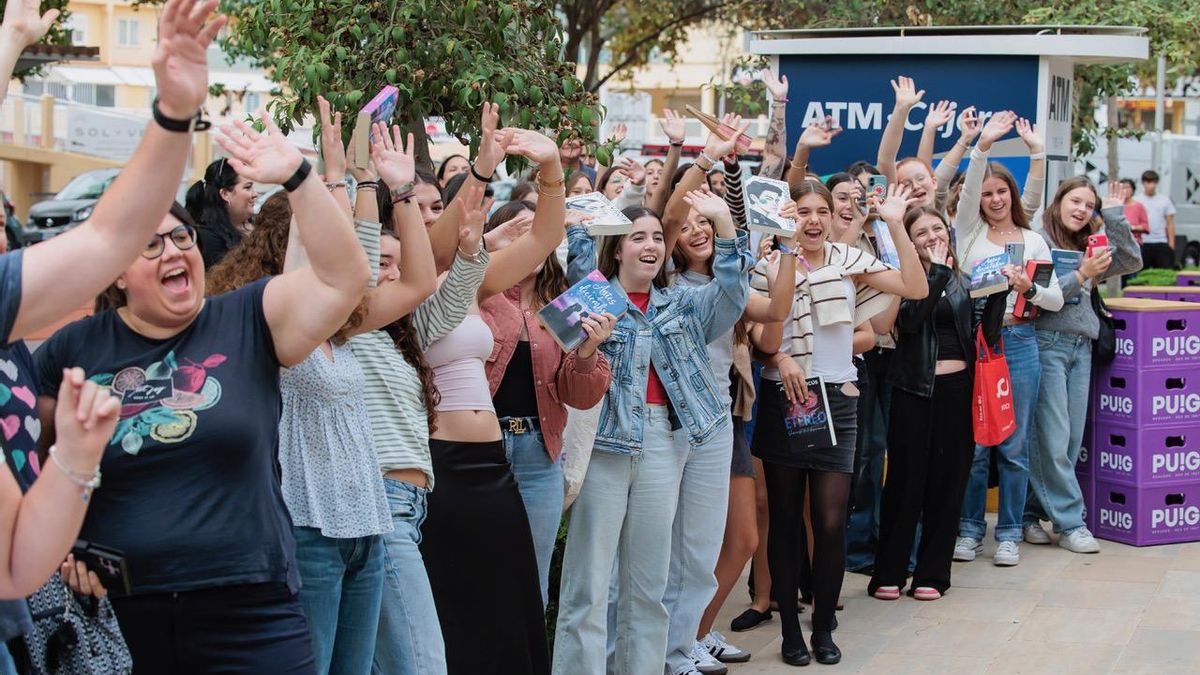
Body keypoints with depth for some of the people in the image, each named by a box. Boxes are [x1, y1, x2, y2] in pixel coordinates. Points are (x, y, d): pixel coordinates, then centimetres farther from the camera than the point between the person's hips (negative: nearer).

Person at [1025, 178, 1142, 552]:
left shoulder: (1088, 247, 18)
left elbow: (1131, 262, 10)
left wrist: (1114, 217, 5)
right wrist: (1081, 275, -19)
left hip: (1081, 347, 8)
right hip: (1047, 342, -8)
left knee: (1071, 440, 7)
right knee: (1052, 438, -6)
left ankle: (1030, 512, 16)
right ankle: (1069, 522, -1)